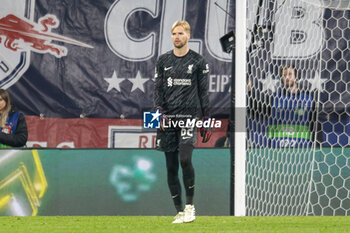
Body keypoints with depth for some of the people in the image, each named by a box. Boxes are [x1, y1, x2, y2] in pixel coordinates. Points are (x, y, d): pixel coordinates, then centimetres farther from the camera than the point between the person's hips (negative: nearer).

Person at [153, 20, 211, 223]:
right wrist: (159, 111, -4)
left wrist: (206, 122, 4)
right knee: (171, 166, 2)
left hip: (189, 116, -3)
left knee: (185, 159, -21)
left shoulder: (198, 61, 5)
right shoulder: (163, 61, 12)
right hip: (168, 118, 3)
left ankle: (190, 205, -8)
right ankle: (179, 212, 9)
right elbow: (158, 89, 12)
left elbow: (204, 93, 7)